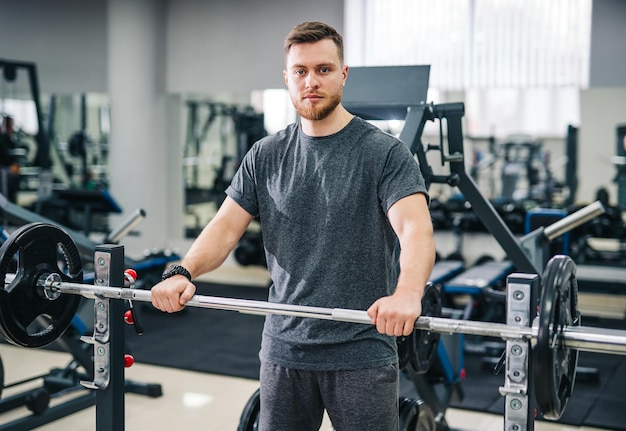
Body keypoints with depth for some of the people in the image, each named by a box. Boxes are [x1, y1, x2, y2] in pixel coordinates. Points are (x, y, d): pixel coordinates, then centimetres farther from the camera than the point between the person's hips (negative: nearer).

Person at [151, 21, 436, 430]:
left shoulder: (384, 152, -8)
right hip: (284, 350, 4)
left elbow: (415, 228, -22)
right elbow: (227, 225, 0)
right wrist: (183, 272, -20)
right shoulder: (266, 156, 6)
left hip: (361, 353, -4)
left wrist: (408, 293, -43)